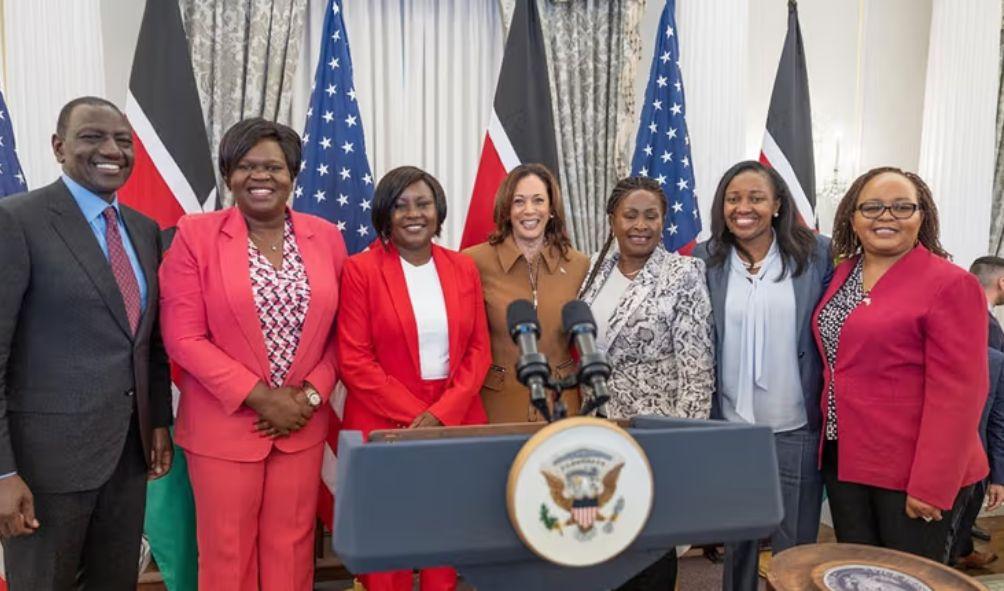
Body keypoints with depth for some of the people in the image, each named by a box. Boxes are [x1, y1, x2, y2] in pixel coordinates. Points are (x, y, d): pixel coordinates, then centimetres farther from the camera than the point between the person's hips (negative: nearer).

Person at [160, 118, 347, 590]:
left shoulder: (326, 237, 2)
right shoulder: (195, 234, -7)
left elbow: (339, 332, 5)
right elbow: (183, 338, -10)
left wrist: (310, 396, -8)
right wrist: (260, 396, -14)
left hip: (302, 424, 3)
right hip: (223, 426, -2)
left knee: (292, 549, 14)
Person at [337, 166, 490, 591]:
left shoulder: (463, 268, 7)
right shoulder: (361, 270, -4)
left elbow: (479, 350, 5)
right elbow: (354, 361, -8)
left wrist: (442, 413, -9)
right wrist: (416, 414, -13)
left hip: (456, 422, 3)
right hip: (384, 425, -3)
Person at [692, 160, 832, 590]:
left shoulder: (817, 254, -4)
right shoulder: (706, 261, -1)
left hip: (796, 428, -1)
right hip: (730, 427, 2)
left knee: (794, 548, 11)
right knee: (736, 541, 17)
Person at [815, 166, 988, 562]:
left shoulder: (951, 284, -12)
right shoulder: (842, 274, 8)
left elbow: (957, 393, -16)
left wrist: (931, 485, -18)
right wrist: (830, 443, 9)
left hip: (911, 470, -6)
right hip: (843, 459, 6)